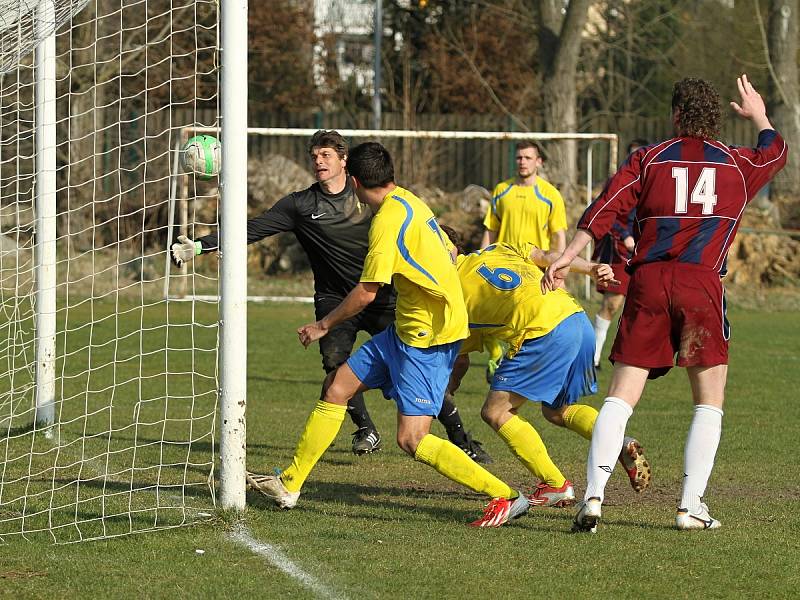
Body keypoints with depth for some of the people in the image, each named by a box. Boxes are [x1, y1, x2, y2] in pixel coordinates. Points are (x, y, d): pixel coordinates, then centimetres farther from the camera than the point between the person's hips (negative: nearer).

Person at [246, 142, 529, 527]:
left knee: (412, 440, -13)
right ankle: (289, 484, 20)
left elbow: (367, 293, -16)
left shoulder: (388, 220, -18)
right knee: (339, 386, 12)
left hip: (427, 336, -10)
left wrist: (323, 326, -1)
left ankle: (505, 498, -9)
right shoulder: (410, 203, 9)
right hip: (407, 329, 10)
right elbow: (449, 254, 18)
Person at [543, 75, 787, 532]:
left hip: (648, 280, 1)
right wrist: (759, 116, 53)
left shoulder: (649, 159, 10)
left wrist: (568, 256, -5)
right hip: (701, 284, -1)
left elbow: (606, 207, -2)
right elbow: (775, 151, 35)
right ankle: (692, 507, 0)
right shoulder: (738, 164, 13)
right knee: (710, 403, 8)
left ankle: (594, 497, -13)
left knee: (621, 396, 0)